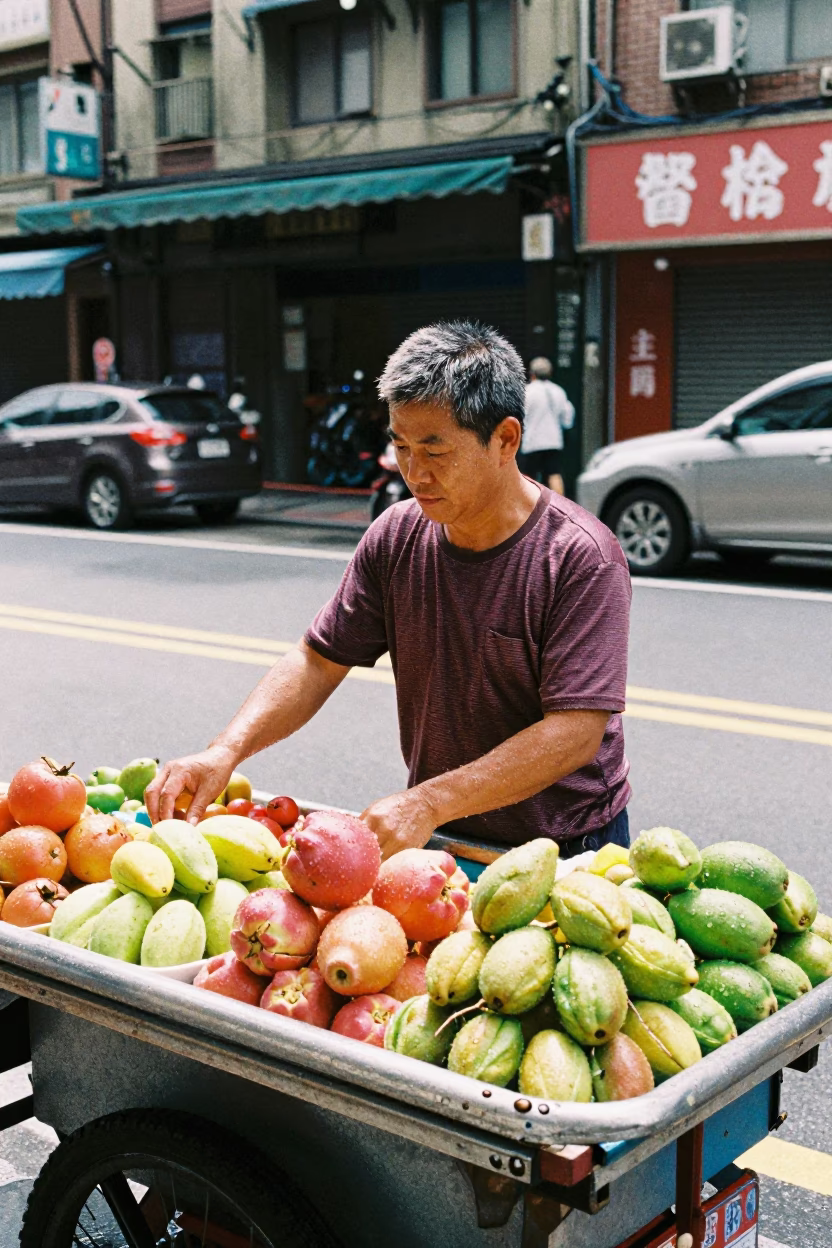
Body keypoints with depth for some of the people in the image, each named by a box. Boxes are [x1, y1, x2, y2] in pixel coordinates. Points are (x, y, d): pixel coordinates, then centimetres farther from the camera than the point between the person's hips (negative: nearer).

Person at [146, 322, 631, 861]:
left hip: (565, 852, -4)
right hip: (440, 837, 5)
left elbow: (575, 734, -23)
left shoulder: (581, 558, -18)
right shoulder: (396, 538, -1)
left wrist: (428, 802, -30)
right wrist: (227, 750, -13)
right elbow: (319, 660, 3)